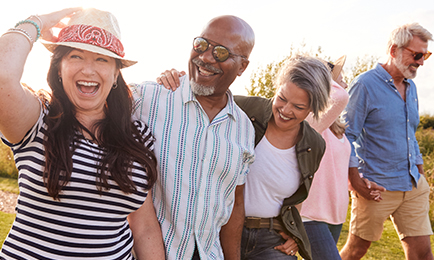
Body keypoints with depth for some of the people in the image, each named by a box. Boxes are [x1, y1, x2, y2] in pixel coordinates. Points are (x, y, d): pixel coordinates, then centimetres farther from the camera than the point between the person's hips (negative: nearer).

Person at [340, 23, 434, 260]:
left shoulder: (411, 88, 12)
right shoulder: (365, 85, -12)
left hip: (413, 187, 7)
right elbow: (347, 136, -12)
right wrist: (355, 181, -16)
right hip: (376, 187, -6)